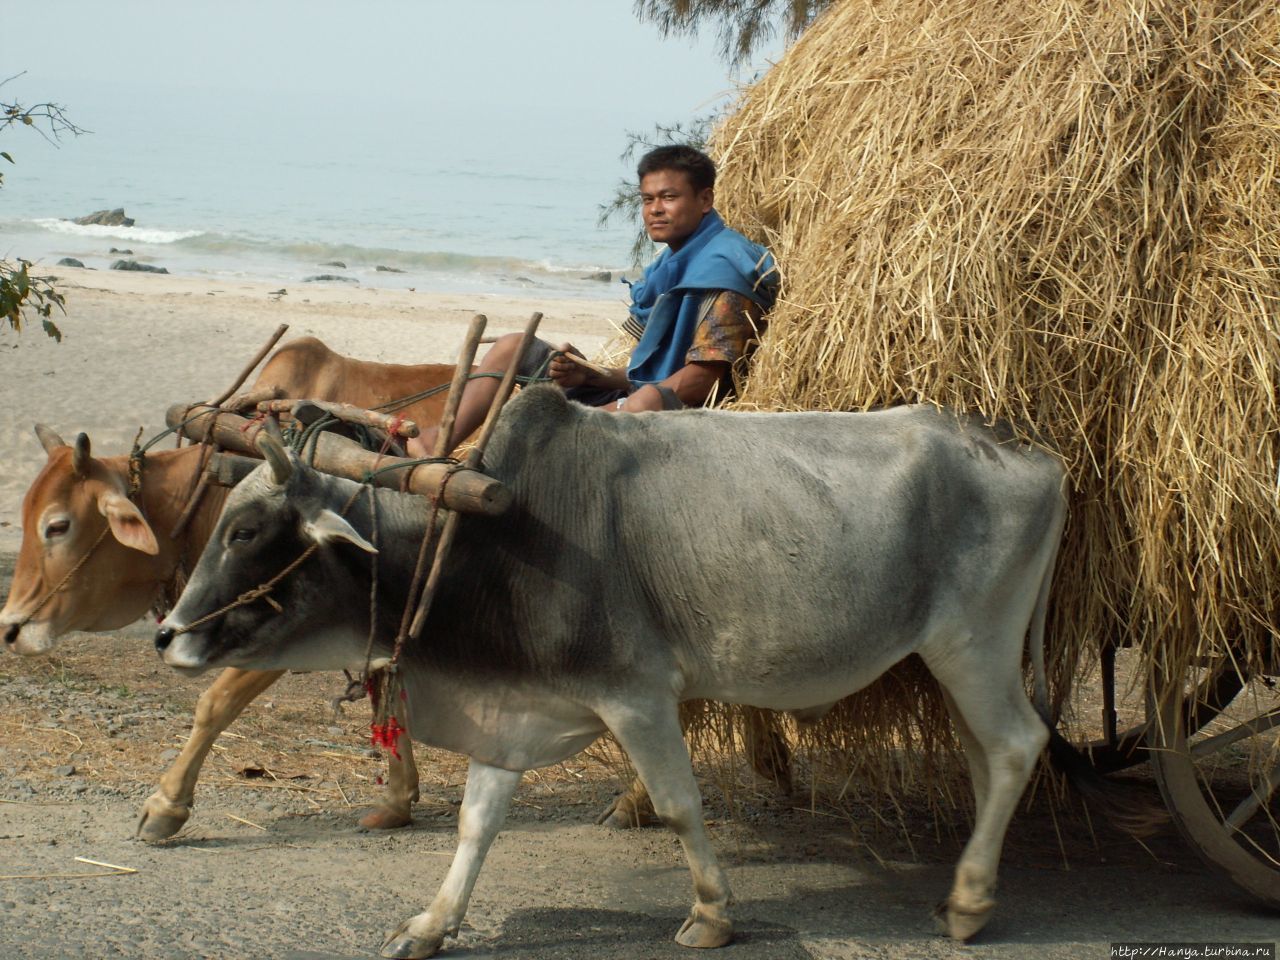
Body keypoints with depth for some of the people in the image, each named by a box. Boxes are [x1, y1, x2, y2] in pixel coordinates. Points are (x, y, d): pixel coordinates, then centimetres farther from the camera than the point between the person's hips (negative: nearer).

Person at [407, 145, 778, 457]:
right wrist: (588, 374, -3)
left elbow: (701, 380, -19)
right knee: (512, 346, 12)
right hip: (628, 403, 10)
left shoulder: (720, 266, -11)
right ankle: (433, 446, -12)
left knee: (649, 401, -45)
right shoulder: (673, 265, 17)